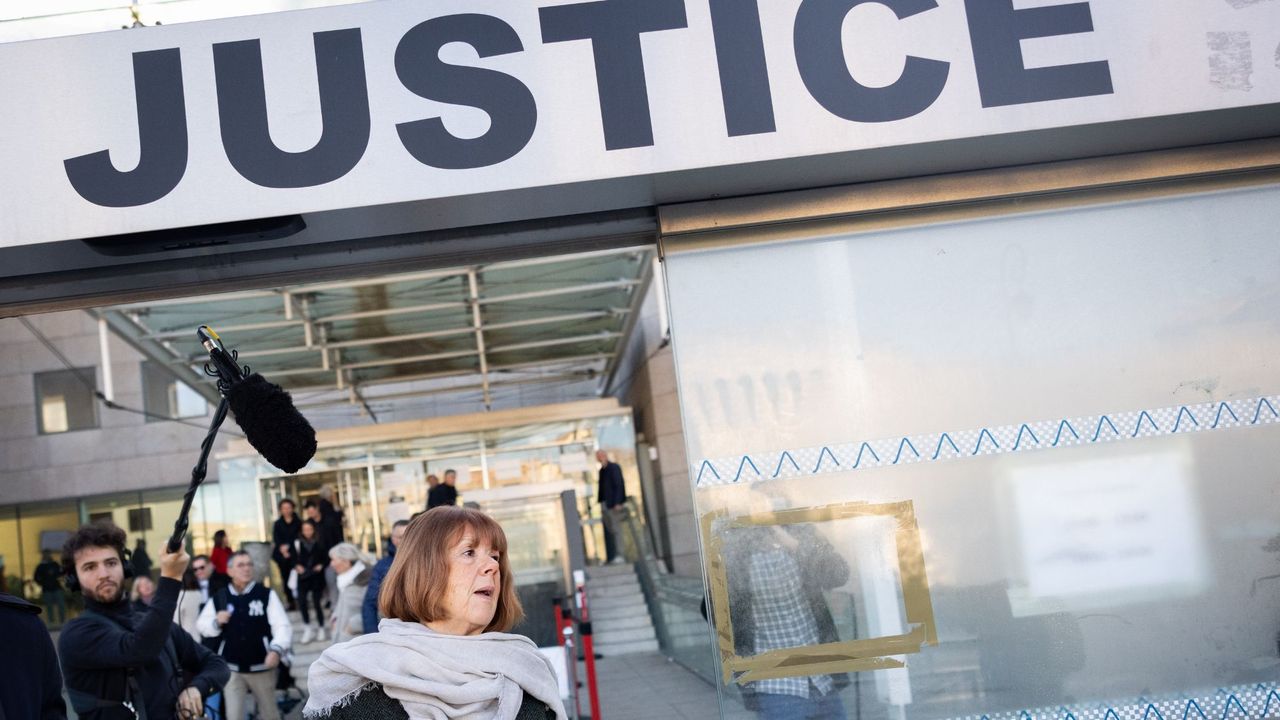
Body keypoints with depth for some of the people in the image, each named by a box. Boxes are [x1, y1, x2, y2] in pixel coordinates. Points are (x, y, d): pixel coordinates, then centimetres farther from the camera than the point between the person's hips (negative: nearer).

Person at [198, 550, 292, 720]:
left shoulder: (267, 595, -6)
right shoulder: (219, 598, 1)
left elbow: (282, 625, -12)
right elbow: (202, 625, 10)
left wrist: (276, 650, -29)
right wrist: (216, 622, -12)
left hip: (261, 666, -1)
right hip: (232, 668, 1)